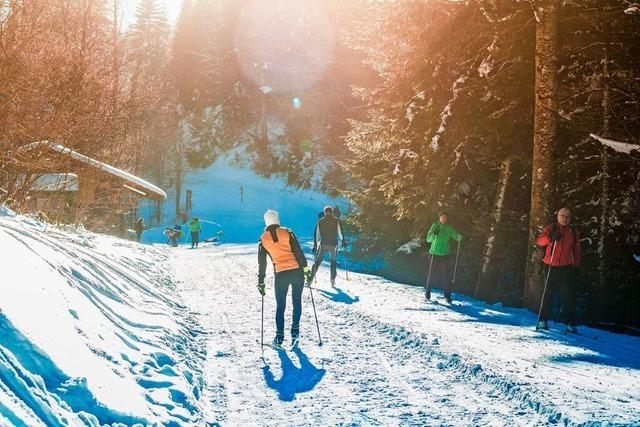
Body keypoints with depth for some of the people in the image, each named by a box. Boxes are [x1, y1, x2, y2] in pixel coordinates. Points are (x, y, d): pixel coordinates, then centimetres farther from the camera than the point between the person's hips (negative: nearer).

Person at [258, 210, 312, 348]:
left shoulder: (263, 239, 6)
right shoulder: (287, 232, 1)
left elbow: (262, 263, 7)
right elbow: (298, 252, -4)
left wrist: (261, 282, 11)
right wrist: (306, 269, -1)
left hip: (281, 274, 0)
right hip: (296, 271, 0)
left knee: (280, 306, 9)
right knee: (297, 302, 13)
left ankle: (279, 336, 2)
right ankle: (295, 330, 8)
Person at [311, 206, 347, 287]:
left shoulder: (320, 221, 5)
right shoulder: (336, 221, 2)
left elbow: (316, 234, 6)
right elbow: (340, 232, 5)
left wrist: (315, 244, 11)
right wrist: (343, 241, 19)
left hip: (323, 244, 0)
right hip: (333, 244, 0)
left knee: (317, 261, 2)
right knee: (333, 261, 19)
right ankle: (333, 280, 11)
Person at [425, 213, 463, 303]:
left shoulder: (449, 228, 6)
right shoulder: (435, 226, -1)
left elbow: (456, 236, 0)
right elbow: (428, 239, -5)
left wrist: (460, 237, -23)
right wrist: (434, 234, -25)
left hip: (445, 255, 2)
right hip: (435, 254, -2)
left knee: (446, 275, 0)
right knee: (432, 274, 2)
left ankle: (447, 296, 5)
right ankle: (427, 292, 17)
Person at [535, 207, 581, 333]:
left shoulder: (574, 232, 14)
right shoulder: (551, 228, 6)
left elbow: (577, 250, 16)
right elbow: (539, 241, -5)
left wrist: (576, 266, 8)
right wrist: (550, 237, -24)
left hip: (568, 267, 2)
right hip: (552, 266, -2)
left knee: (569, 295, -2)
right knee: (549, 293, 0)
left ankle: (570, 323, 1)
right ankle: (543, 320, 9)